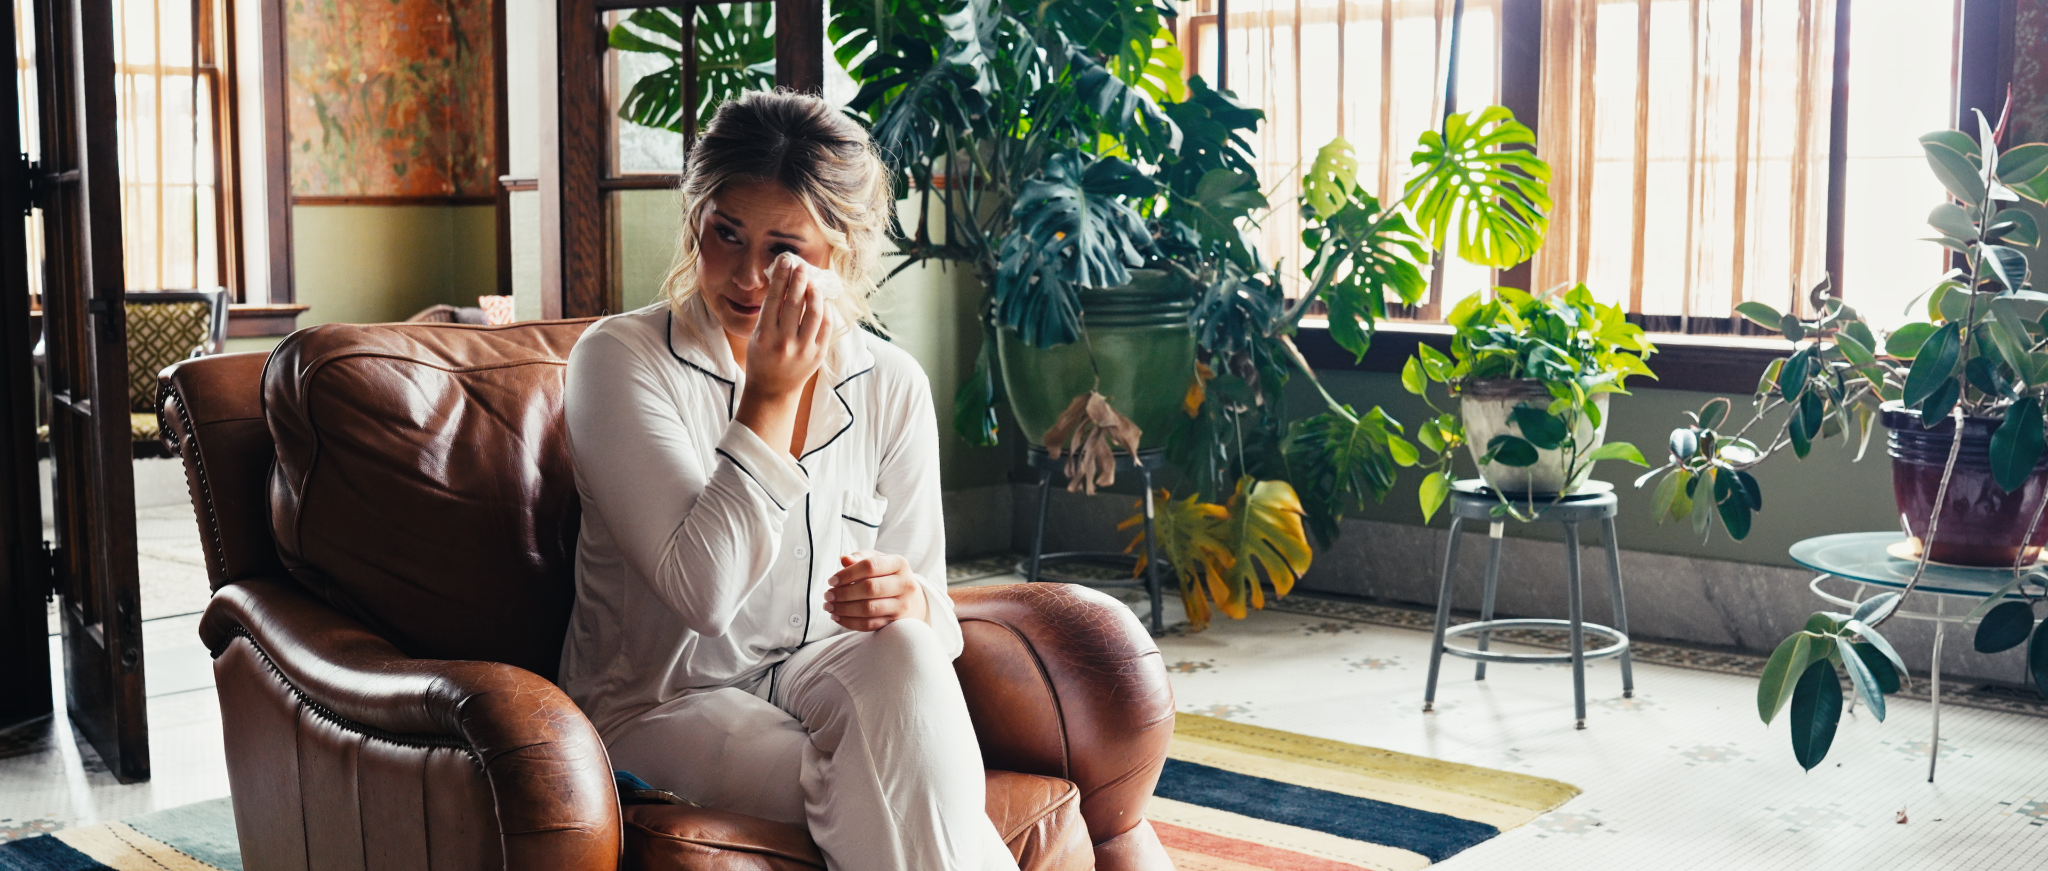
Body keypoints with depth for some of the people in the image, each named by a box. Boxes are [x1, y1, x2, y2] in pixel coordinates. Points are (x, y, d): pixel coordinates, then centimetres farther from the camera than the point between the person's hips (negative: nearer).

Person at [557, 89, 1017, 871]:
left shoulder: (891, 386, 1)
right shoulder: (618, 359, -10)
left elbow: (932, 620, 2)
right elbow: (702, 593, -21)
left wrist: (908, 602, -22)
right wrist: (771, 395, -22)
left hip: (817, 678, 4)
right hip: (663, 704, -3)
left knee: (904, 653, -31)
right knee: (889, 794, -30)